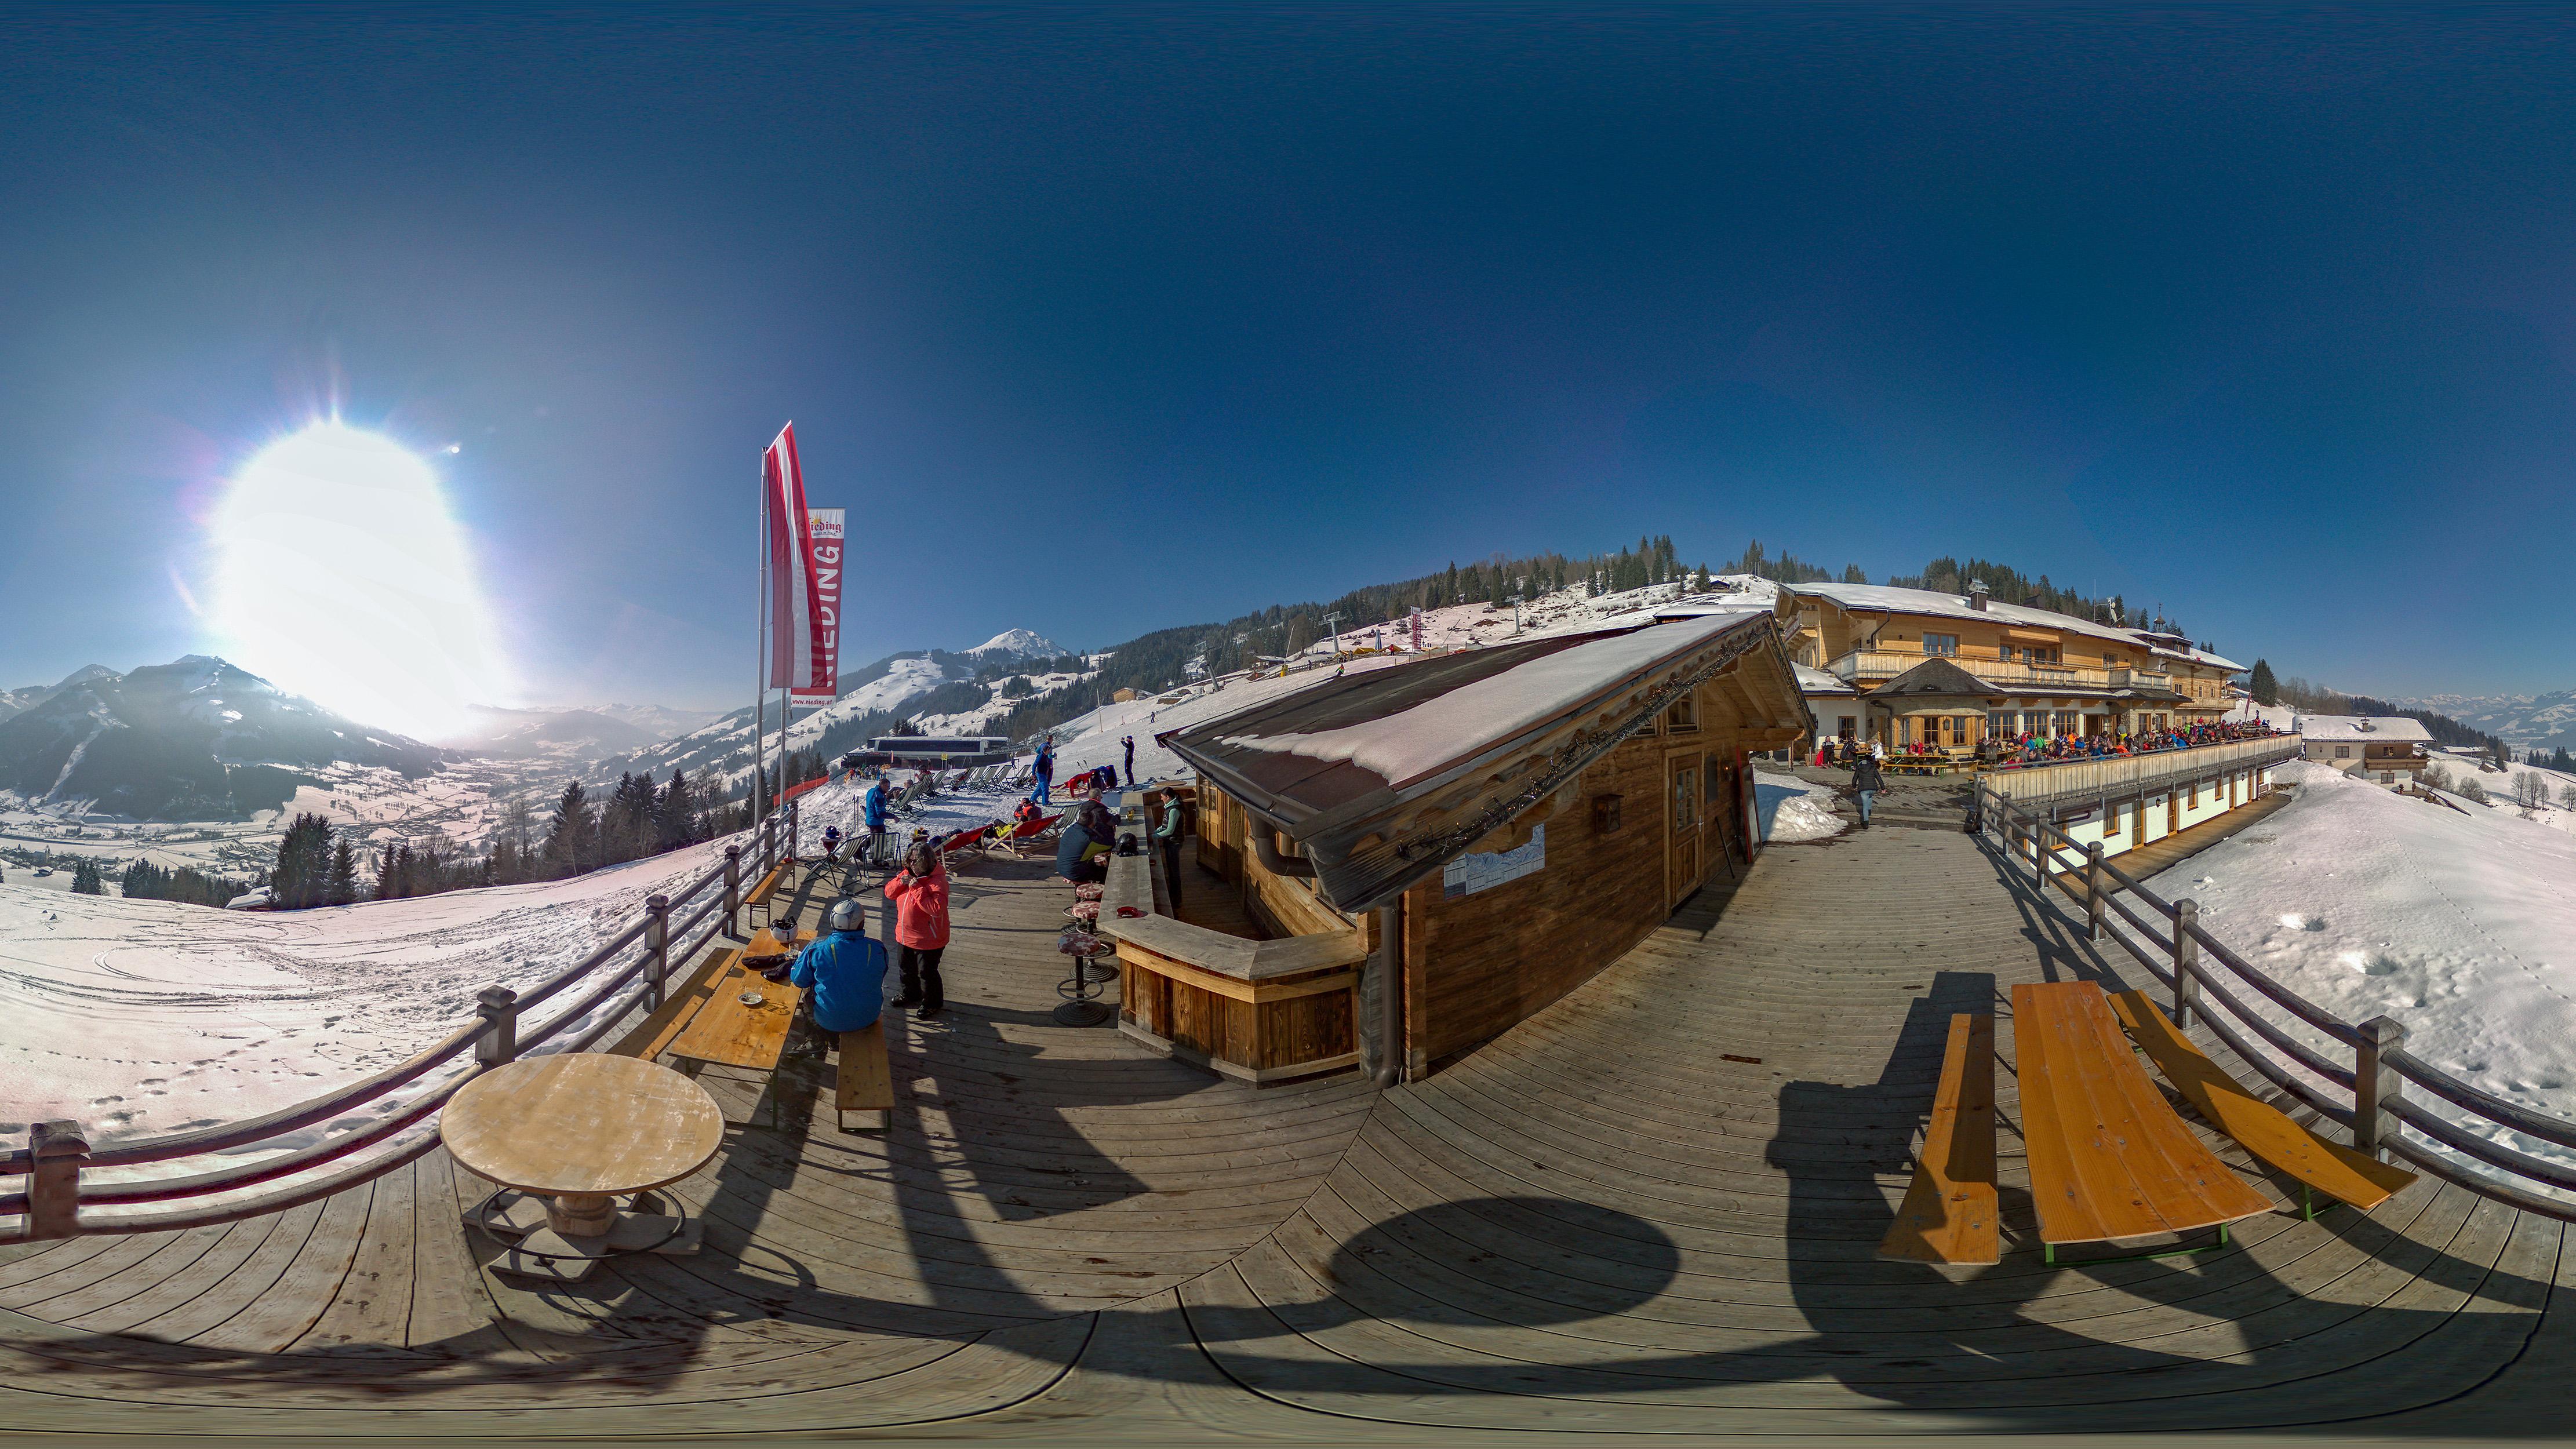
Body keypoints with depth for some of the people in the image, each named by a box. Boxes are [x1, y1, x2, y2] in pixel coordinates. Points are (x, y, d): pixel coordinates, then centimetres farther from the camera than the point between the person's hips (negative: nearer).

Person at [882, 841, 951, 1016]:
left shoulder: (937, 882, -26)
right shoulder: (908, 875, 0)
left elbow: (937, 909, -37)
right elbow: (889, 893, 5)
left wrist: (917, 889, -36)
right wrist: (900, 882, -17)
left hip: (928, 940, -8)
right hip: (905, 936, 8)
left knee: (927, 973, 8)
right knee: (906, 968, 27)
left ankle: (933, 1003, 29)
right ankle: (911, 995, 50)